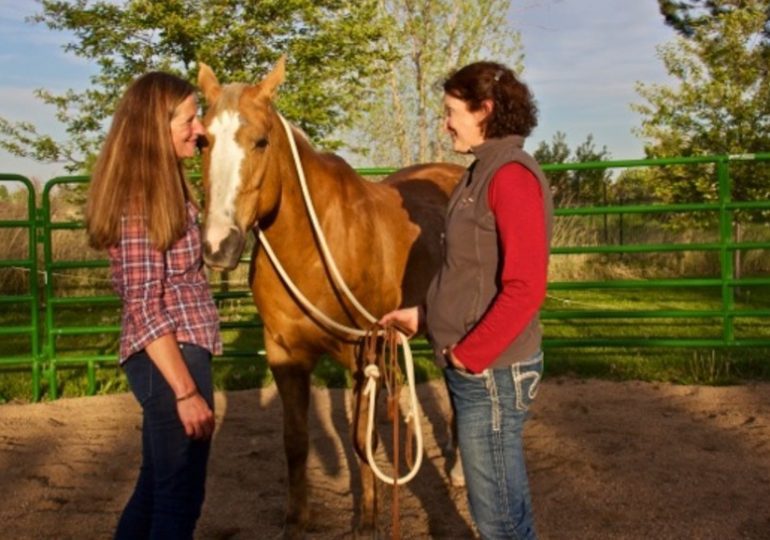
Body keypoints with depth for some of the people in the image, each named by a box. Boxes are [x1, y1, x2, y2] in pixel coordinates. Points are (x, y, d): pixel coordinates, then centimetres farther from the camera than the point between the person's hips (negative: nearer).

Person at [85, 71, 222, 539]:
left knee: (157, 485, 20)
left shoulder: (163, 187, 11)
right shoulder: (140, 199, -18)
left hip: (177, 352, 10)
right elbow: (144, 305, -22)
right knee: (181, 495, 2)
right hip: (170, 359, -10)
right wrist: (187, 391, -23)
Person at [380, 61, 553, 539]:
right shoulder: (484, 172, 11)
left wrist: (469, 354, -20)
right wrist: (423, 315, 11)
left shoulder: (512, 177, -19)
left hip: (491, 372, -9)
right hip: (474, 370, 9)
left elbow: (524, 289, -25)